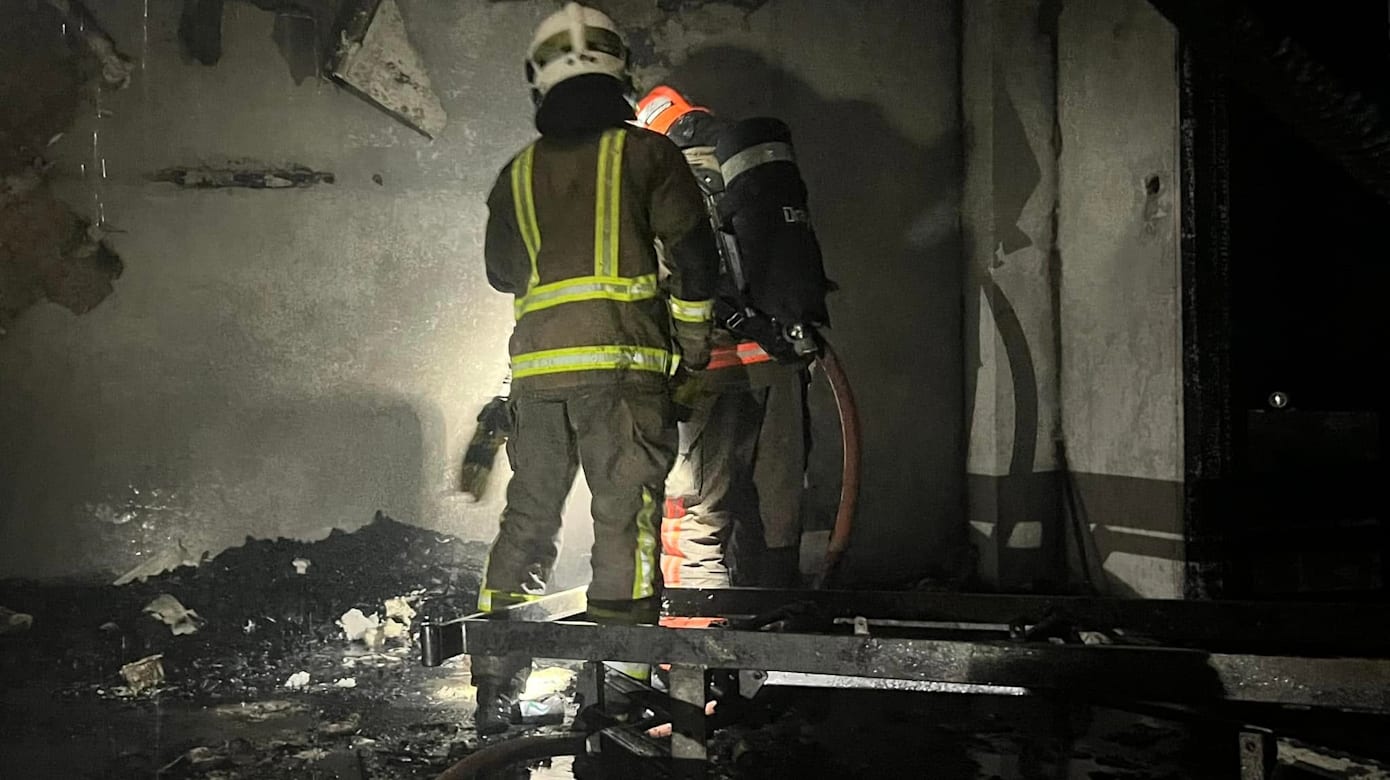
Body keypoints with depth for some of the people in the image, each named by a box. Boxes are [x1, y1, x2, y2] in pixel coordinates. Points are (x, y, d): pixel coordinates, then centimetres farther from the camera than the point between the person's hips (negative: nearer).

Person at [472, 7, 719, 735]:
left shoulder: (517, 174, 14)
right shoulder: (647, 153, 2)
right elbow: (694, 256, -1)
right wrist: (694, 340, 9)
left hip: (537, 365, 4)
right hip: (621, 360, -4)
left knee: (527, 517, 12)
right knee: (625, 517, -1)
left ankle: (494, 685, 16)